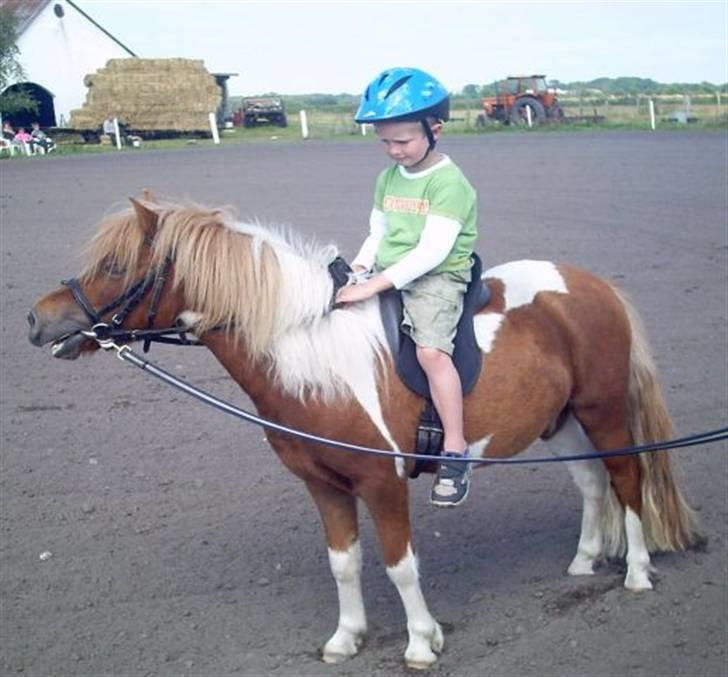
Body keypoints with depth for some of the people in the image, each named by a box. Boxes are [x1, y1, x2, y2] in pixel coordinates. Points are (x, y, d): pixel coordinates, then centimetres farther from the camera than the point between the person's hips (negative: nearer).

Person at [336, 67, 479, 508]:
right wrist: (359, 267, -1)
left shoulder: (448, 182, -14)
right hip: (384, 274, 9)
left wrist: (376, 284, -27)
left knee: (431, 349, -29)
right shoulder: (388, 178, 12)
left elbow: (432, 251, -22)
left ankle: (455, 453, -23)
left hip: (437, 278, -8)